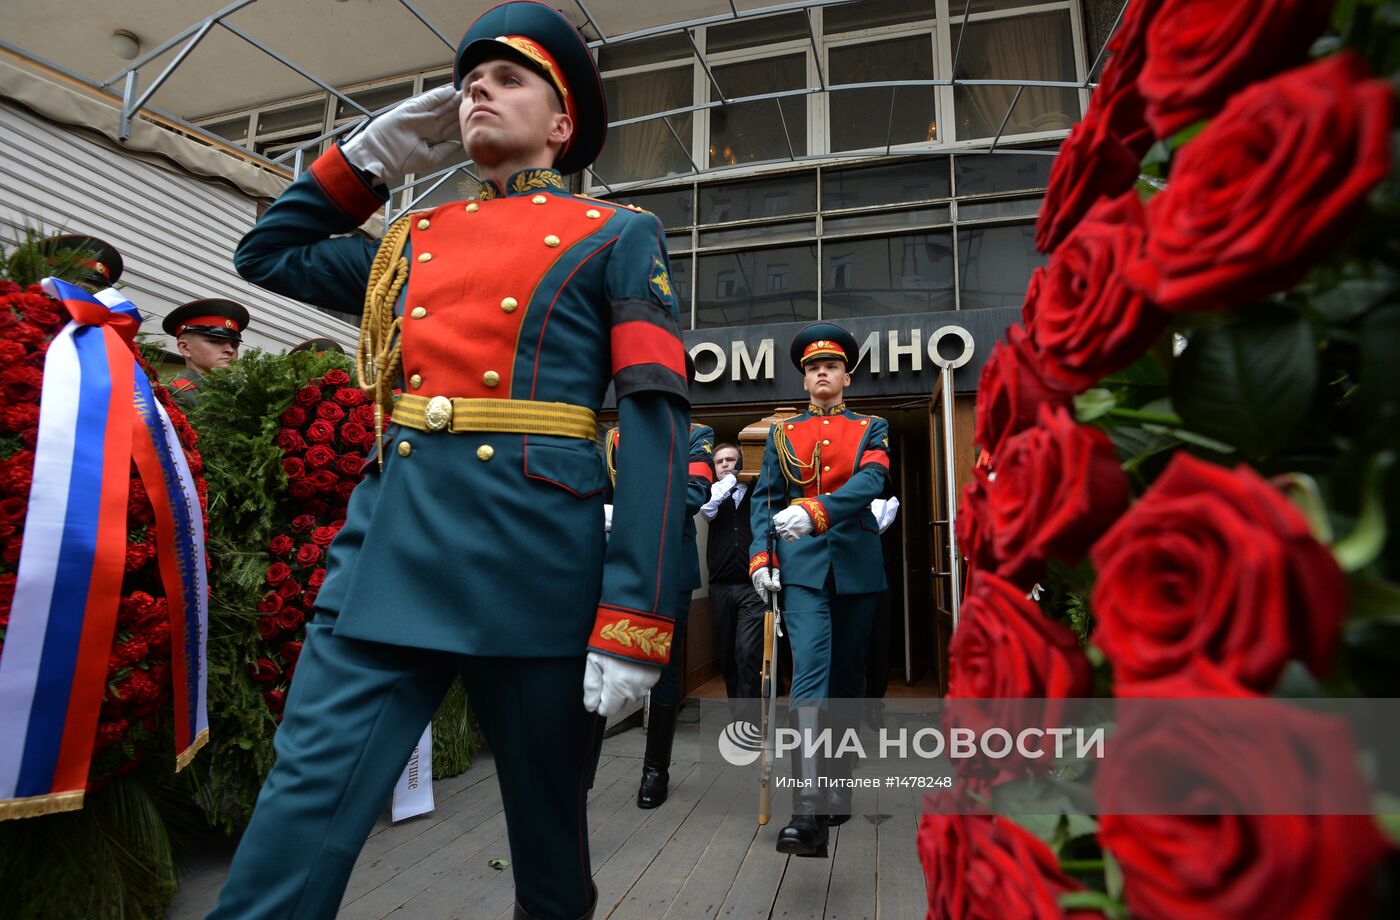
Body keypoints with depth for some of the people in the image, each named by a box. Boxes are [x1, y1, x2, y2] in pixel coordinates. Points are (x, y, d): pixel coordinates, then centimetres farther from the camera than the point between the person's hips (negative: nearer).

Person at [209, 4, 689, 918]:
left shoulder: (618, 237, 5)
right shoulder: (414, 240, 20)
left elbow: (656, 424, -6)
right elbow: (267, 252, 33)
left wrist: (634, 617, -15)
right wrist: (374, 154, 23)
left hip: (532, 552, -3)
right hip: (387, 539, 4)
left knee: (548, 816, 13)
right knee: (308, 797, -1)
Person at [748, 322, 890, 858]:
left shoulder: (872, 429, 8)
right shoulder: (782, 435, 11)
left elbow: (870, 480, -12)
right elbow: (765, 499, 7)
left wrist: (816, 510, -30)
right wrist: (760, 556, -8)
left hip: (856, 566, 1)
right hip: (802, 567, -1)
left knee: (847, 677, 10)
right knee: (810, 674, -15)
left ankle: (838, 789, 27)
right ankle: (809, 814, -18)